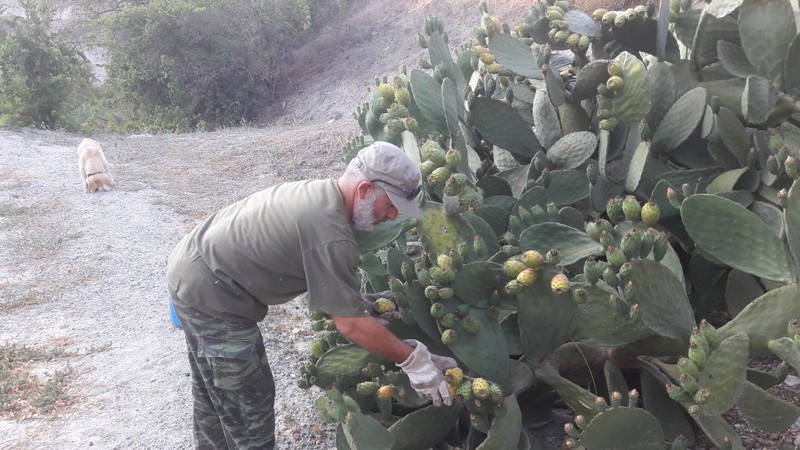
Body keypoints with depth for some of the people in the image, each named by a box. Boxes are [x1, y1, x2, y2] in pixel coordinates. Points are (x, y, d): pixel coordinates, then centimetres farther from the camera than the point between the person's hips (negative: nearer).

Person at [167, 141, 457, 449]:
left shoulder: (317, 192, 3)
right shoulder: (330, 234, -27)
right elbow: (350, 323, -21)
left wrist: (353, 298, 17)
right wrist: (414, 360, -13)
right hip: (211, 296, -10)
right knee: (249, 404, 3)